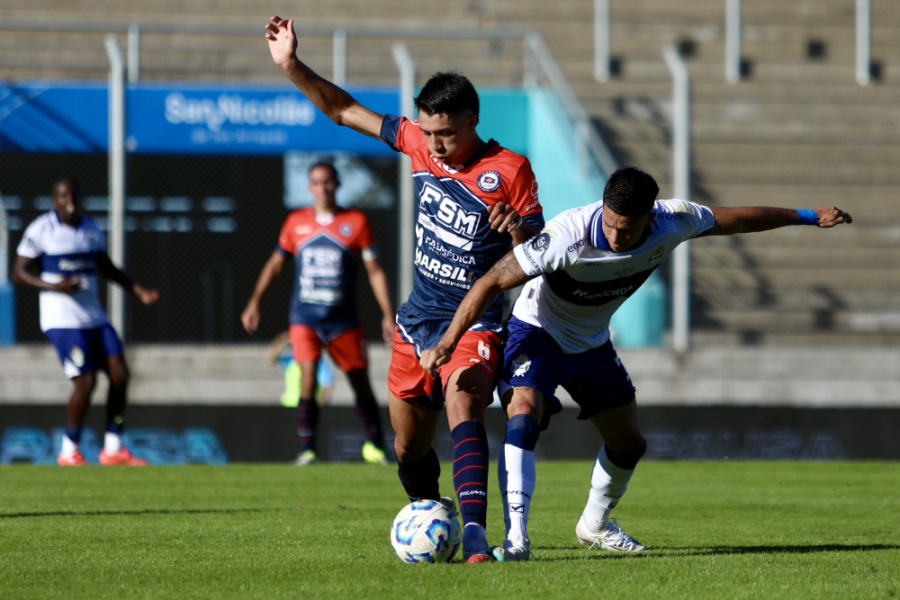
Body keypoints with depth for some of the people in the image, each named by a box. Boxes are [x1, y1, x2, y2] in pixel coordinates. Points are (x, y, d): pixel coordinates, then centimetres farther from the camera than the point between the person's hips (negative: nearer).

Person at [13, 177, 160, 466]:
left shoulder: (91, 229, 12)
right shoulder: (40, 230, -7)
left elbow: (107, 268, 25)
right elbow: (19, 273, -6)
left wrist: (138, 290, 16)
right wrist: (54, 286, -20)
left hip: (94, 316, 7)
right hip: (63, 319, -7)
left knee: (119, 374, -1)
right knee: (85, 381, -13)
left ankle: (113, 448, 10)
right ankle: (70, 453, 3)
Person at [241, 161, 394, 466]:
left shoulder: (357, 222, 1)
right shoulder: (296, 222, 6)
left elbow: (374, 270, 3)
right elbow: (276, 263, 17)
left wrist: (388, 315, -1)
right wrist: (255, 302, 11)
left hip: (343, 318, 0)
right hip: (305, 316, 0)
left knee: (361, 383, 6)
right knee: (308, 378, -16)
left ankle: (374, 446, 23)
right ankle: (307, 450, -13)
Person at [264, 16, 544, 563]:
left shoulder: (509, 170, -13)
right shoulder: (420, 143, 0)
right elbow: (345, 110, 9)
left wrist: (518, 231, -33)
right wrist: (293, 67, 1)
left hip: (474, 322, -6)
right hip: (418, 319, 6)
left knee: (463, 407, -32)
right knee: (409, 446, 12)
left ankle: (474, 535, -44)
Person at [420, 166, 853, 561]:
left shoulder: (671, 223, -23)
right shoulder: (568, 236, -38)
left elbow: (734, 220, -6)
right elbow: (493, 281, -33)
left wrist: (808, 216, 5)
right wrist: (447, 343, -38)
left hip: (591, 342, 6)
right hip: (537, 331, -6)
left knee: (627, 445, 14)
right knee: (523, 418, -31)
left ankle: (594, 526, 41)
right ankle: (516, 538, -33)